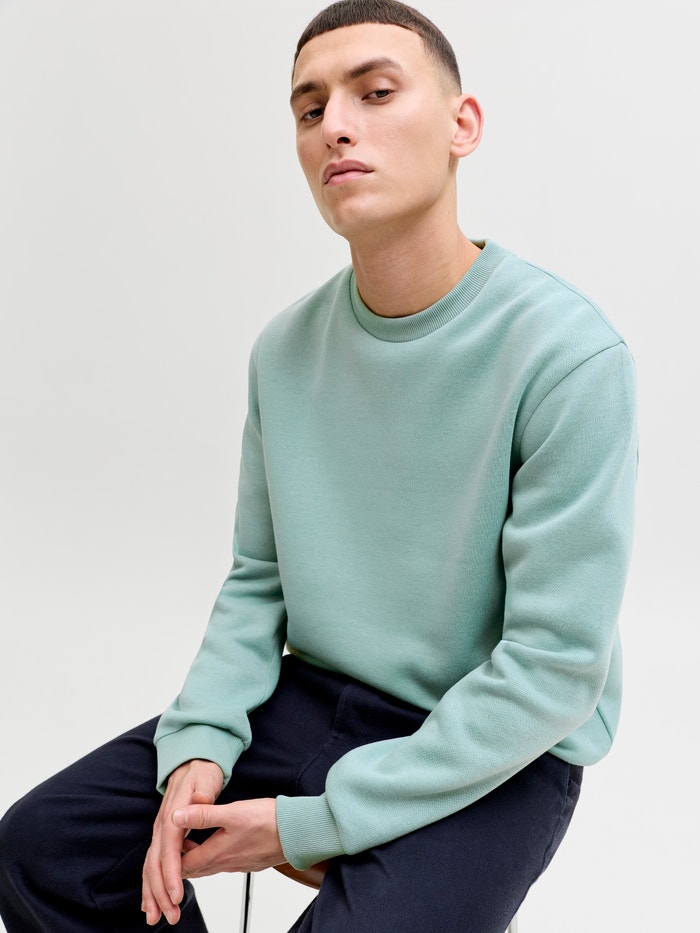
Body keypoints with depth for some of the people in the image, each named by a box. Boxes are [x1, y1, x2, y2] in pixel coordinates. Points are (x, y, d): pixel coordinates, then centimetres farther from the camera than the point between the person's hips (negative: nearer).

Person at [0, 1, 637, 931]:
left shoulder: (568, 354, -21)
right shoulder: (285, 348, -1)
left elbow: (556, 667, -20)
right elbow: (257, 577, 7)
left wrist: (313, 824, -17)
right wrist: (200, 746, -10)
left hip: (497, 750, -4)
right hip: (316, 701, 5)